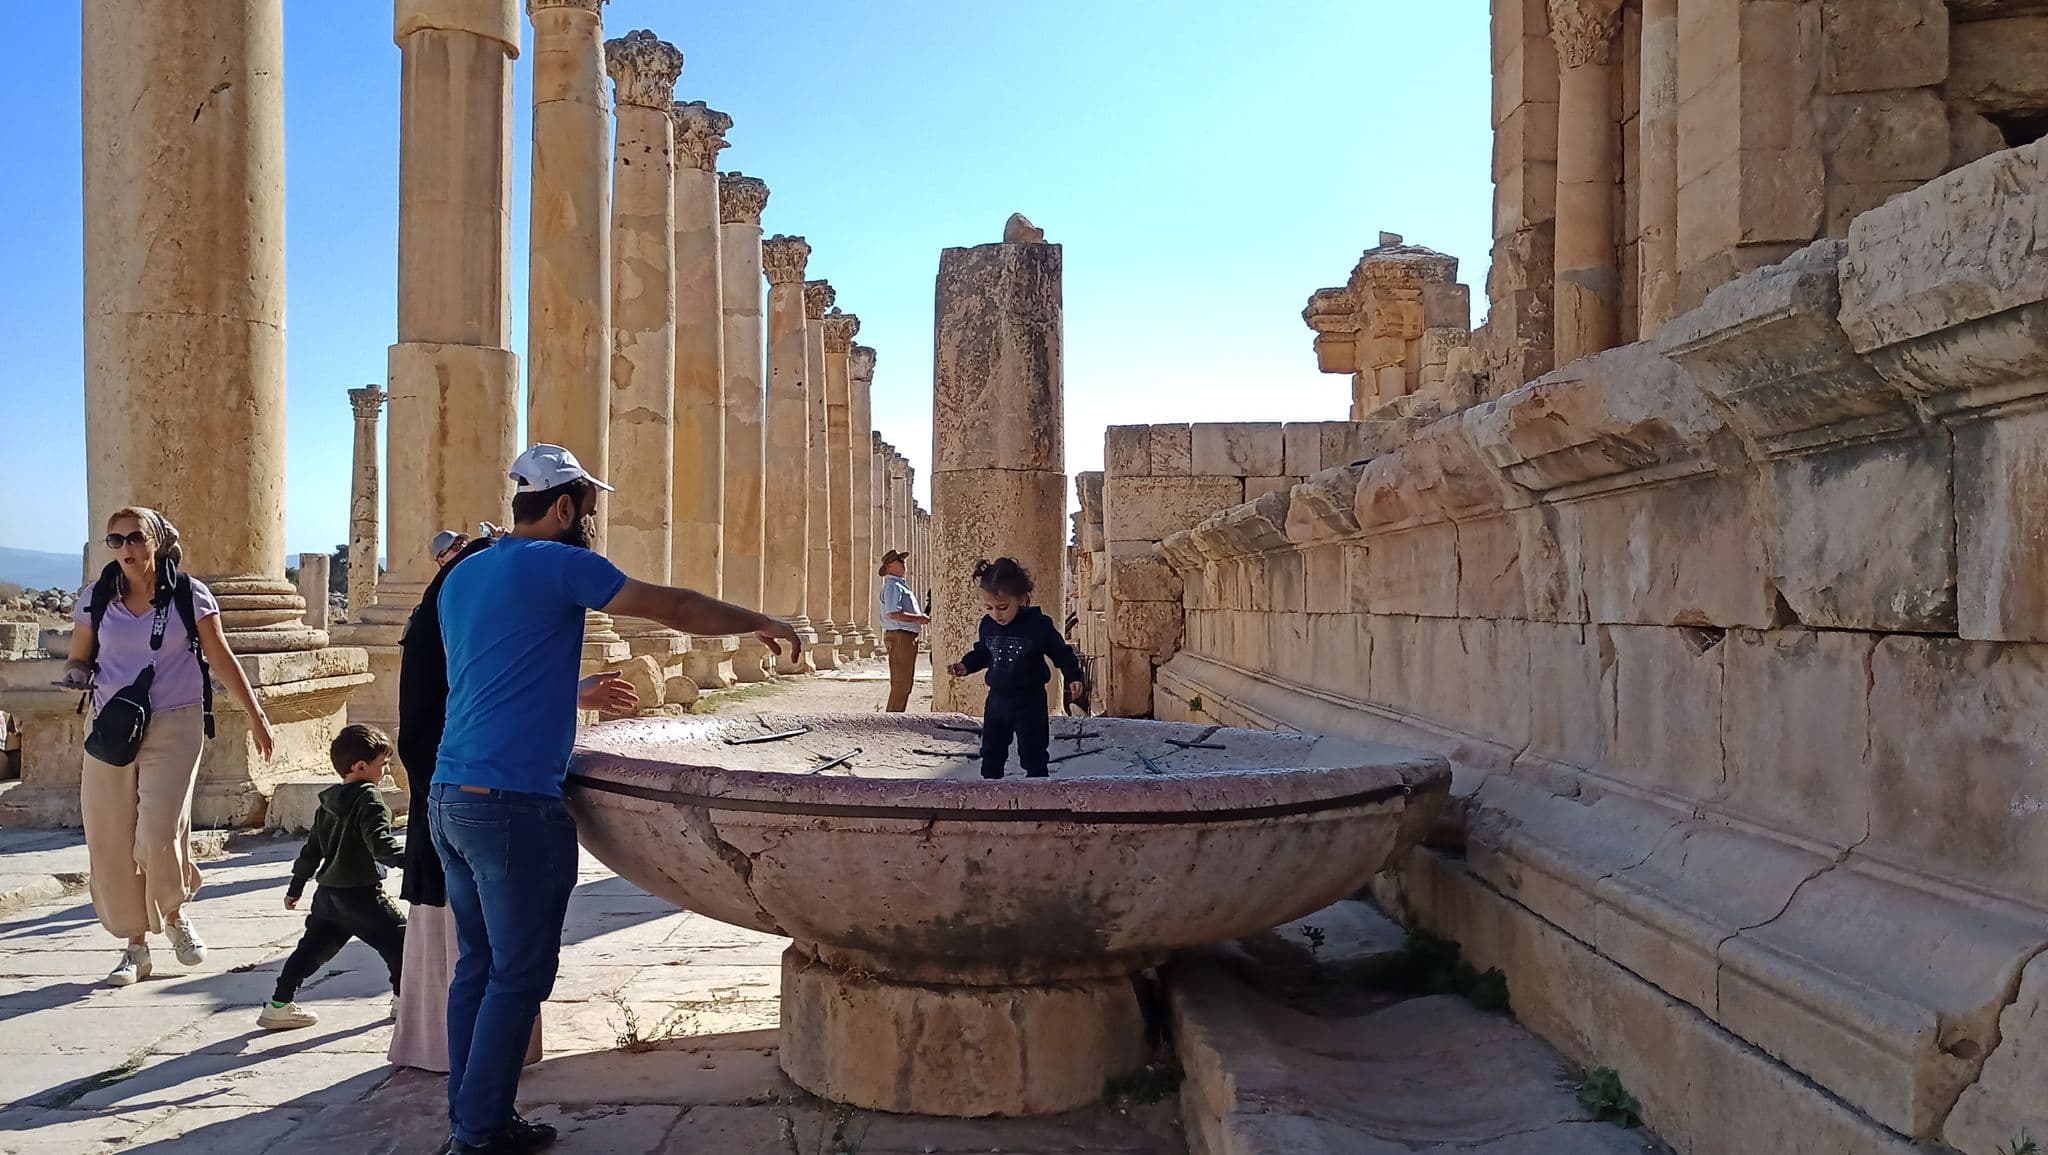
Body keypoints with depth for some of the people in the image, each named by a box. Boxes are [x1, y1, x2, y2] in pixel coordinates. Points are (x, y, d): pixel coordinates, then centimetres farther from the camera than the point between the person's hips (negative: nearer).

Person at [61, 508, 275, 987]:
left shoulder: (189, 594, -1)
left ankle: (175, 913, 16)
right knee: (111, 843, 2)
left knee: (159, 835, -14)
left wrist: (256, 715, 3)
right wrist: (77, 673, -10)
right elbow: (76, 660, 15)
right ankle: (136, 946, 17)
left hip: (174, 726, -3)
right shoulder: (95, 598, 5)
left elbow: (221, 658, 4)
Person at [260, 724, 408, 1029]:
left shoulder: (327, 804, 12)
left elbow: (311, 850, 19)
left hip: (327, 893, 8)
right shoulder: (369, 799, -15)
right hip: (361, 895, -8)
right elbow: (380, 843, -28)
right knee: (398, 938, 4)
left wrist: (295, 888, 25)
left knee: (312, 947, 16)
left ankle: (278, 1005, 18)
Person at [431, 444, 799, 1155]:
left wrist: (575, 691, 32)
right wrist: (760, 624, 8)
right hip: (513, 804, -9)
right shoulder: (557, 563, -9)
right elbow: (676, 608, -5)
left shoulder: (461, 576, 16)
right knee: (517, 979, 1)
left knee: (478, 965, 15)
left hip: (448, 796, 9)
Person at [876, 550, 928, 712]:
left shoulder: (901, 584, 21)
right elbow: (893, 613, -23)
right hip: (899, 637, -11)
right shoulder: (892, 586, -12)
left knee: (906, 682, 15)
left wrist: (920, 619, 13)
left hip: (909, 637, 11)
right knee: (900, 682, -9)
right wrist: (918, 618, -17)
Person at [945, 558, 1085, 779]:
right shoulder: (987, 625, -1)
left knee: (1032, 757, 2)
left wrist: (1073, 677, -16)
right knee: (991, 754, 12)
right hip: (996, 701, 5)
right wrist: (965, 665, 0)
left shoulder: (1038, 625, -15)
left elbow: (1061, 653, -6)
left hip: (1029, 703, -5)